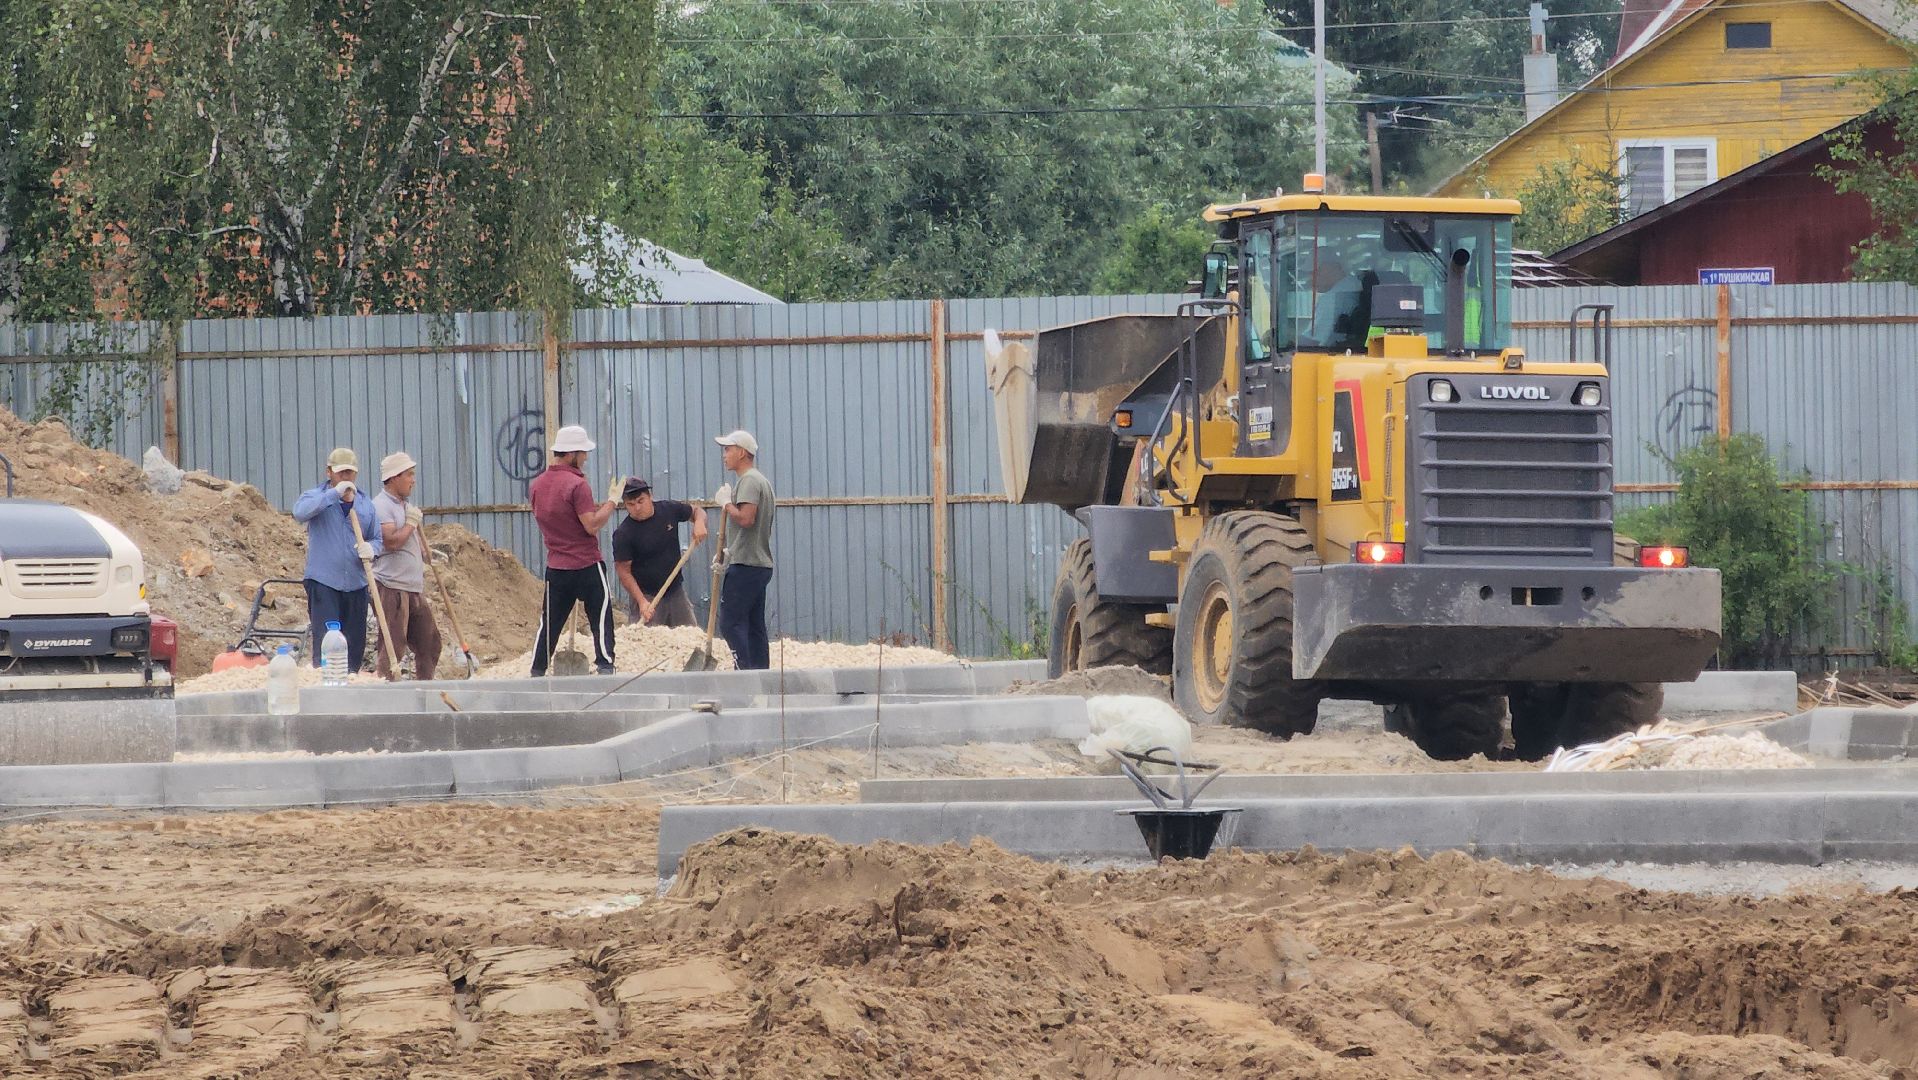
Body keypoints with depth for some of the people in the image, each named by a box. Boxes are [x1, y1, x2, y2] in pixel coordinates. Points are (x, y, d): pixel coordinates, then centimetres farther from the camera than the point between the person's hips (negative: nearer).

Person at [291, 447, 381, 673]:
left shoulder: (365, 504, 15)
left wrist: (371, 549, -7)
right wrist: (335, 493, -23)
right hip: (323, 581, -5)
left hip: (356, 584, 5)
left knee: (355, 647, 6)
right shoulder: (315, 497, 2)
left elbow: (377, 539, 18)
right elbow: (300, 512, -21)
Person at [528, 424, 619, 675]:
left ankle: (536, 673, 12)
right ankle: (605, 668, -7)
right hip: (587, 565, -6)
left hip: (556, 567, 6)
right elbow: (592, 526, -19)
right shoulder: (577, 485, -16)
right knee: (601, 619, 0)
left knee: (550, 623, 11)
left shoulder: (537, 485, 7)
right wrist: (611, 502, -7)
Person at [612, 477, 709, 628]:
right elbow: (624, 571, -12)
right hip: (648, 596, -5)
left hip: (676, 591, 5)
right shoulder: (623, 534, -15)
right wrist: (642, 602, -20)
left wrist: (699, 523, -10)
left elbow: (696, 511, 15)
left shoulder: (668, 509, -3)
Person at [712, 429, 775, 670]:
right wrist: (731, 552, 21)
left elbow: (745, 518, -25)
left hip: (745, 566, -10)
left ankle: (746, 670, -19)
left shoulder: (749, 481, -11)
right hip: (761, 565, 10)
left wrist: (725, 503, -9)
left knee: (731, 623, -12)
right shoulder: (762, 480, 21)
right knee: (755, 627, 9)